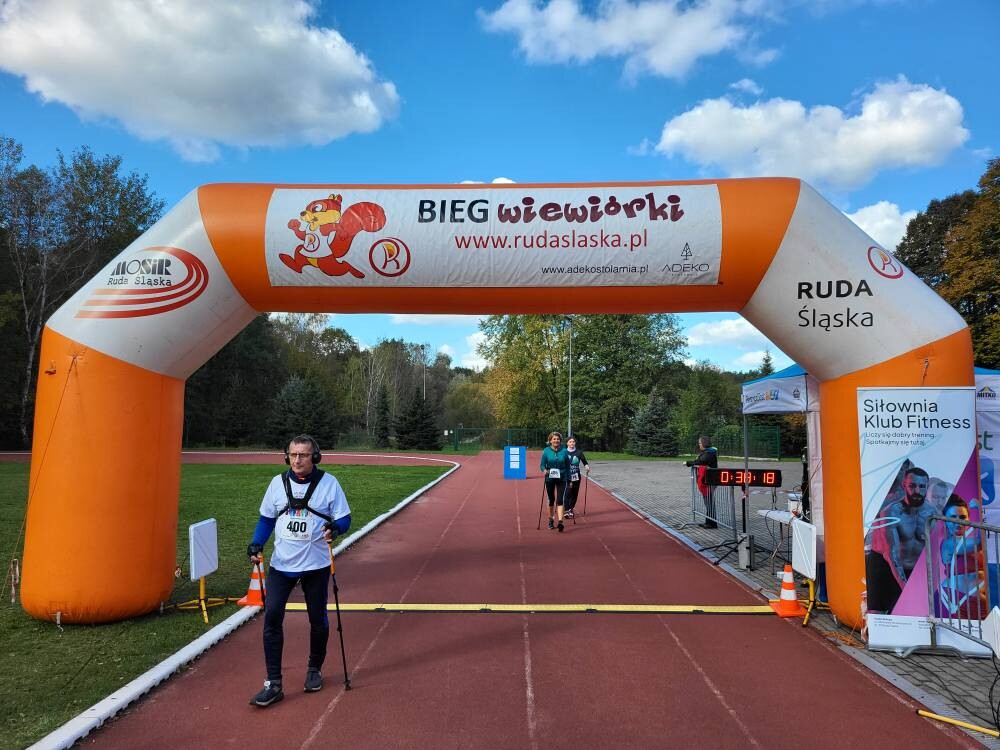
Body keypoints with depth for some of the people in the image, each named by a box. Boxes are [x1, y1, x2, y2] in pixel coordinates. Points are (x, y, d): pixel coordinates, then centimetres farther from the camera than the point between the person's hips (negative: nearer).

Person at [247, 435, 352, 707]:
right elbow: (266, 519, 10)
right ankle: (273, 684, 4)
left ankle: (314, 670, 34)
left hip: (316, 565, -2)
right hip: (281, 565, 2)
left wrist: (334, 528, -28)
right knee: (272, 616, -7)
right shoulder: (278, 482, 2)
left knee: (318, 619, 9)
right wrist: (256, 544, -5)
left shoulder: (328, 483, -7)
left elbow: (344, 519, -6)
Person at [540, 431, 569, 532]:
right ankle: (551, 520, 29)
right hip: (550, 479, 1)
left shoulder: (564, 451, -2)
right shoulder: (546, 451, -3)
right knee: (551, 500, 12)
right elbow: (542, 464, -1)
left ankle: (560, 522, -17)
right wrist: (544, 470, -23)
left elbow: (568, 466, 5)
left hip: (561, 479, -1)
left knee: (560, 500, -11)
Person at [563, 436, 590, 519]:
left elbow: (584, 461, 6)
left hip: (576, 477, 3)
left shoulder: (579, 453, 5)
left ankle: (571, 509, 23)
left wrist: (586, 466, -14)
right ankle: (566, 511, -12)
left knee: (575, 494, 8)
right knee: (568, 493, -13)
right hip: (566, 476, -3)